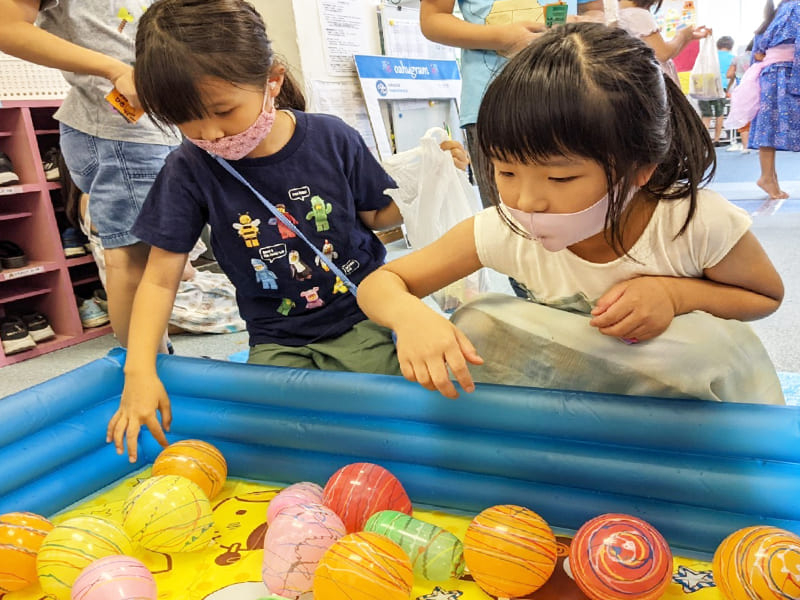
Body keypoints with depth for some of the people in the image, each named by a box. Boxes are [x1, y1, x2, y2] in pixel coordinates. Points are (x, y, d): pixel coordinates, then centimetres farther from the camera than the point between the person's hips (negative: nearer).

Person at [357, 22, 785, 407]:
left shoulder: (699, 224, -27)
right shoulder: (503, 232, -25)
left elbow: (767, 295, -5)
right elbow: (379, 283, -18)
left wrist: (675, 294, -27)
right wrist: (411, 315, -44)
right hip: (561, 382, 0)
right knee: (475, 326, -25)